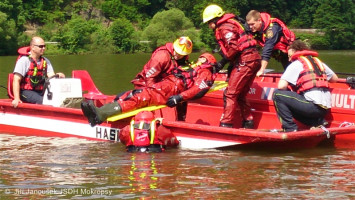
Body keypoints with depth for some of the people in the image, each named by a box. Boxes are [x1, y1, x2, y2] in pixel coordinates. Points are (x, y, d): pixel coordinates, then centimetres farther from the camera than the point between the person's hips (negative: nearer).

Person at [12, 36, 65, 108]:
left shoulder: (45, 61, 14)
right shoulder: (24, 60, -6)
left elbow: (51, 75, 3)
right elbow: (16, 80, -12)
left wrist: (57, 75, -23)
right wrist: (16, 99, -22)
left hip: (40, 91, 6)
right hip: (26, 91, -6)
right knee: (42, 101, -33)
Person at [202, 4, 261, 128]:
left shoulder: (225, 28, -9)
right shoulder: (230, 24, 22)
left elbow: (234, 47, -20)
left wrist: (223, 61, -9)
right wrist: (231, 67, 14)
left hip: (245, 61, -10)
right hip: (254, 59, 10)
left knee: (230, 94, -7)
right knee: (240, 95, 16)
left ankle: (226, 125, -8)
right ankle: (248, 123, 17)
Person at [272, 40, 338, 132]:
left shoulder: (296, 64, 2)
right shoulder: (319, 62, 20)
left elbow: (281, 86, -7)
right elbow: (335, 79, 29)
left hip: (313, 106, -8)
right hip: (325, 109, 8)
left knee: (277, 94, -1)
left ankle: (290, 129, -5)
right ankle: (318, 123, 11)